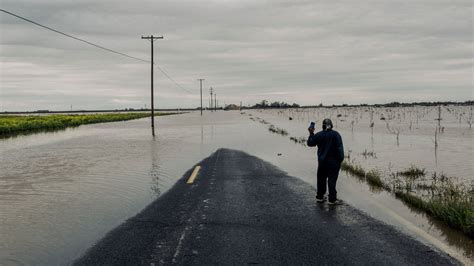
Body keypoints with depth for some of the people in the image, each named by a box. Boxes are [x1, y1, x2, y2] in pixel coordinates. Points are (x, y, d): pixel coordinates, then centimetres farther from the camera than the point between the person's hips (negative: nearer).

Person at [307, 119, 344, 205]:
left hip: (322, 161, 3)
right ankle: (332, 199, 3)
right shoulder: (336, 135, -9)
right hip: (333, 161, -3)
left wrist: (311, 134, 17)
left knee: (321, 179, 15)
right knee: (332, 180, 0)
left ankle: (320, 197, 23)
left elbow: (310, 143, 7)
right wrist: (340, 159, -6)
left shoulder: (319, 135, -3)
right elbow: (340, 148, -13)